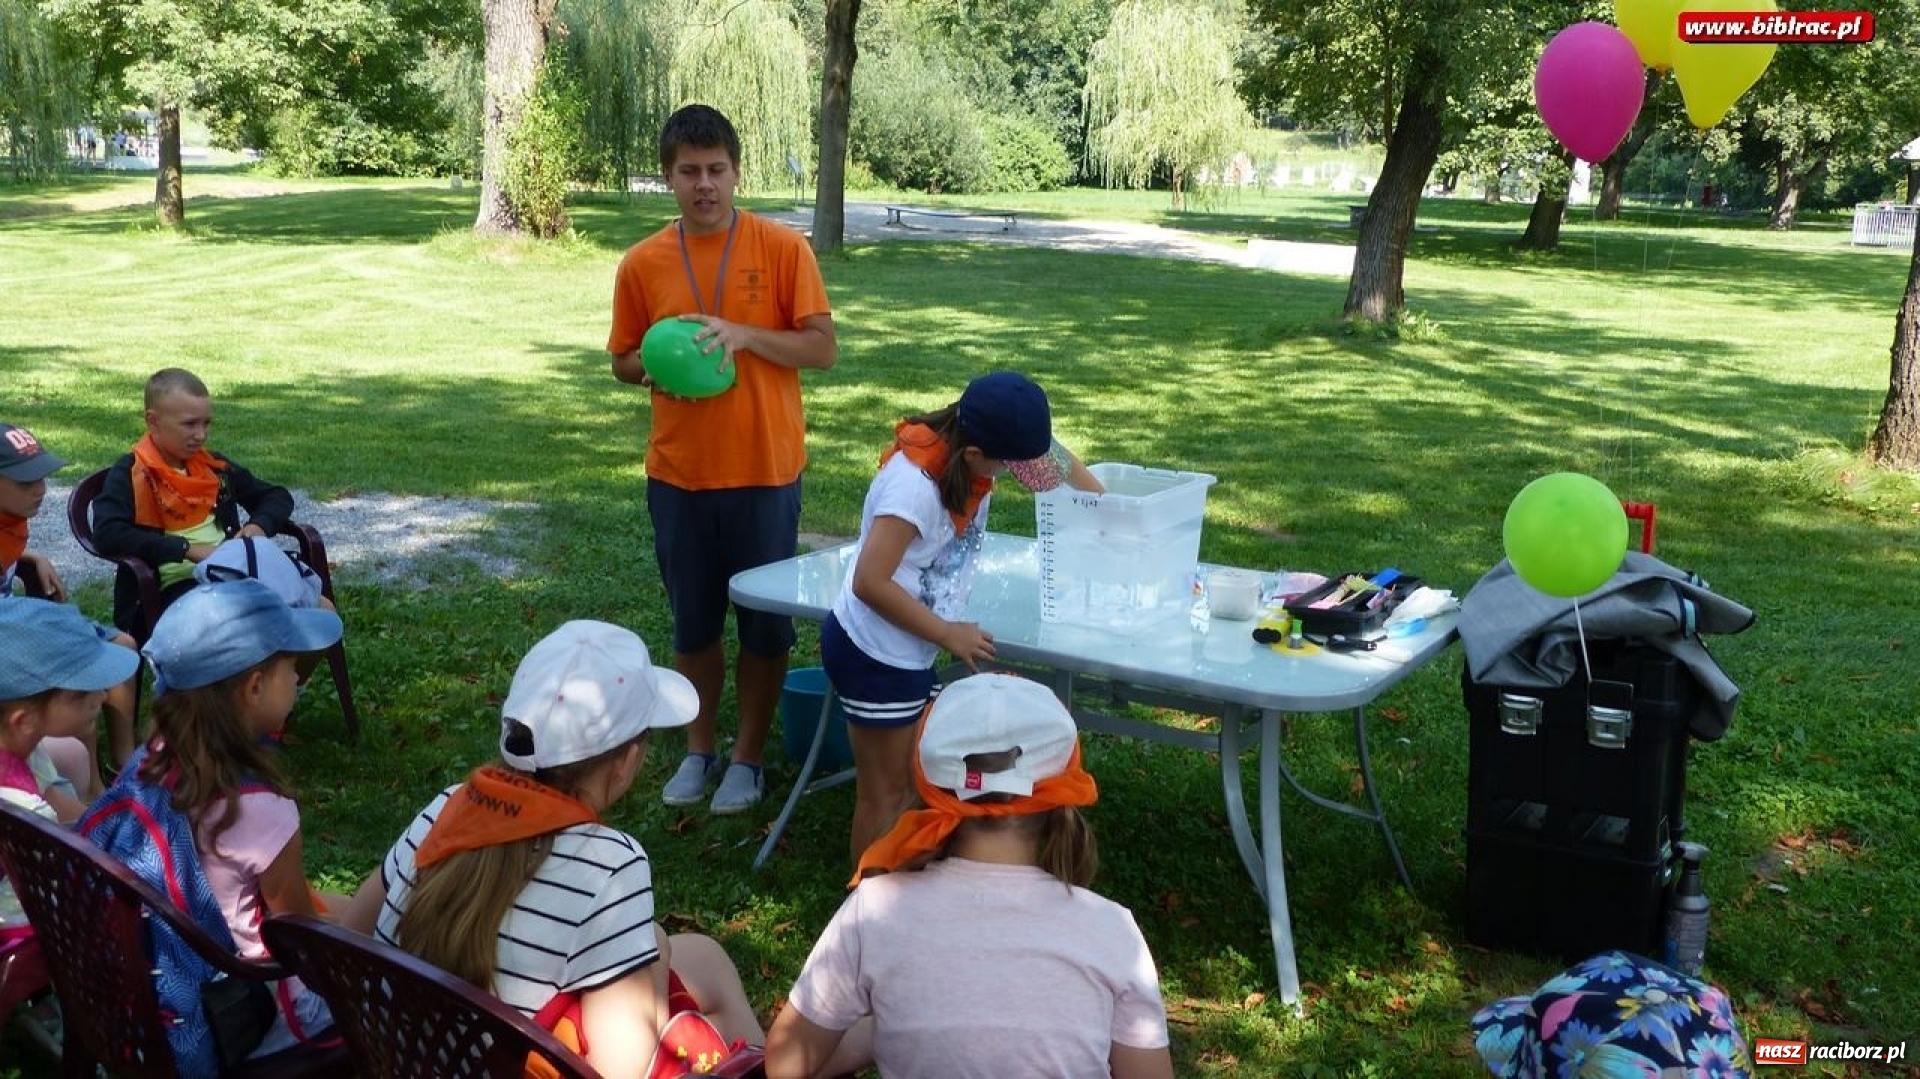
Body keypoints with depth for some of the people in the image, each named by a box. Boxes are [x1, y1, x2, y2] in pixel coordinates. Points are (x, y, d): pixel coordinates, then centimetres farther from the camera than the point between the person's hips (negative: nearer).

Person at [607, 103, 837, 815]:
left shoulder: (783, 248, -6)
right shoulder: (642, 264, 2)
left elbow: (823, 348, -6)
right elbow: (623, 361, 11)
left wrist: (745, 334, -20)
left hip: (764, 470, -2)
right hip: (678, 471, 2)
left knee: (765, 622, 8)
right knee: (692, 622, 14)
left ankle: (748, 755, 25)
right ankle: (699, 749, 31)